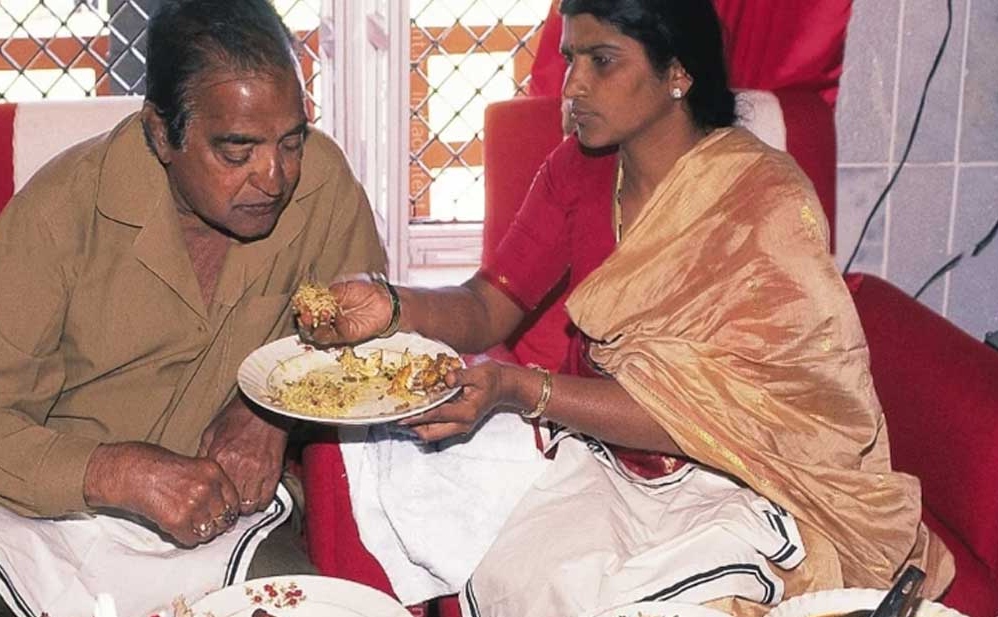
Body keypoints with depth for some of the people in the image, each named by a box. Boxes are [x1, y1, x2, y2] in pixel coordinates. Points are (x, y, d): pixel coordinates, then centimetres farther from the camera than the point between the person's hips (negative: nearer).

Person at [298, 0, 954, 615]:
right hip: (602, 459, 5)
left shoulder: (769, 200, -18)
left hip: (742, 481, -4)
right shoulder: (578, 168, 2)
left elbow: (709, 414, -24)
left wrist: (521, 388, -32)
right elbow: (488, 308, 0)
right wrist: (391, 307, -22)